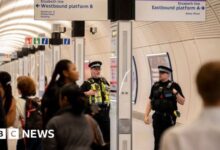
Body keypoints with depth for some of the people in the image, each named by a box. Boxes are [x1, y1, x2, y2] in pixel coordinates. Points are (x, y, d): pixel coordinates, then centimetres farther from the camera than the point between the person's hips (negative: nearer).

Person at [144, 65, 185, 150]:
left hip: (169, 117, -3)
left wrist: (176, 93, -21)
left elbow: (182, 102, -4)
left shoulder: (174, 86, -2)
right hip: (157, 117, 3)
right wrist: (146, 115, 4)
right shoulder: (155, 86, 8)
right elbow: (150, 102, 11)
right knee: (157, 141, 6)